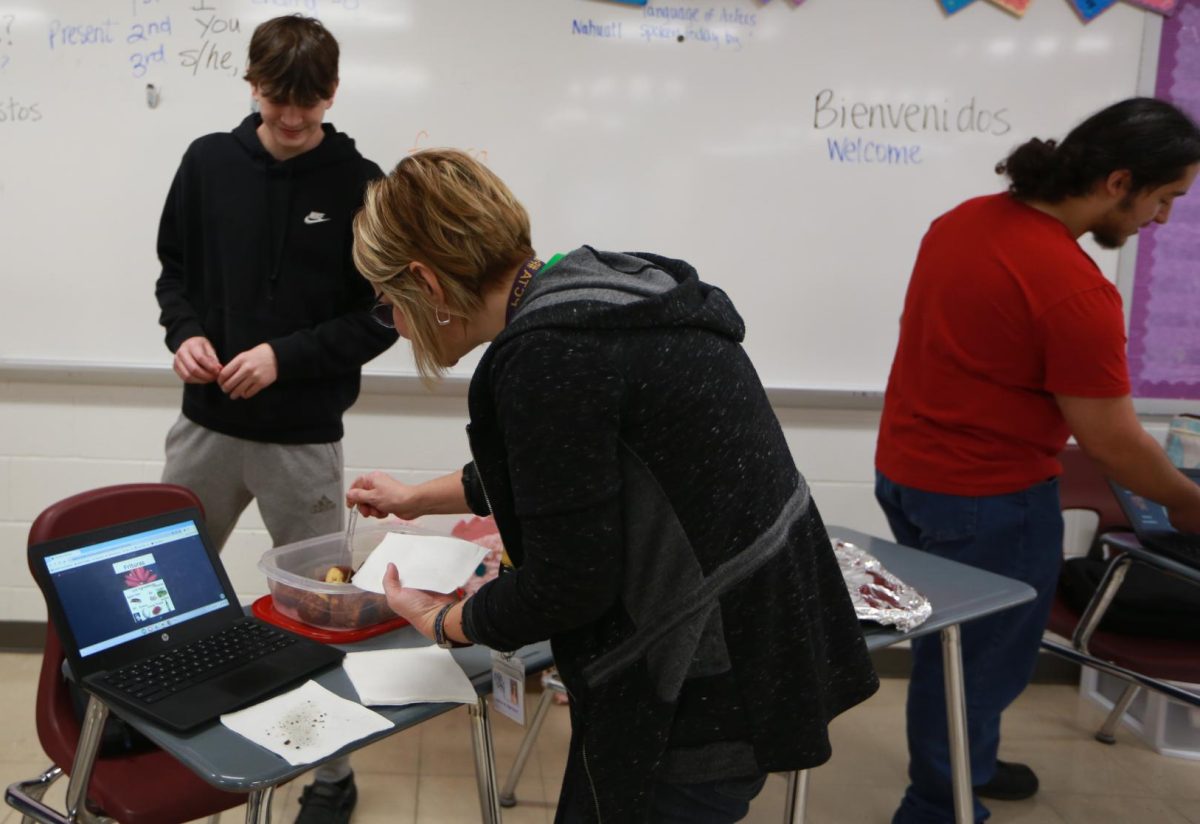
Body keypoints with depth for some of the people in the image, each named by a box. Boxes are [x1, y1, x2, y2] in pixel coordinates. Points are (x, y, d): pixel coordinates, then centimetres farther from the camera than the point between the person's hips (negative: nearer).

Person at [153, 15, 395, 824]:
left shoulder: (361, 185, -7)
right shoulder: (208, 163, 2)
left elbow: (383, 316, -5)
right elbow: (175, 270, 11)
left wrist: (286, 356, -16)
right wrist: (184, 332, -9)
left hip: (304, 439, -3)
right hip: (205, 423, 4)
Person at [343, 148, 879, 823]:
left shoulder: (547, 354, -24)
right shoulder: (597, 289, 6)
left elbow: (567, 583, -20)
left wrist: (441, 622, 0)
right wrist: (417, 497, 33)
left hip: (707, 688, -9)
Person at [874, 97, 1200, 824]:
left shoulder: (964, 220, 1)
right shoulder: (1076, 290, -25)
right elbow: (1113, 441, -18)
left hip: (906, 472, 9)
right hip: (987, 499, -8)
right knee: (981, 658, 11)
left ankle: (959, 764, 45)